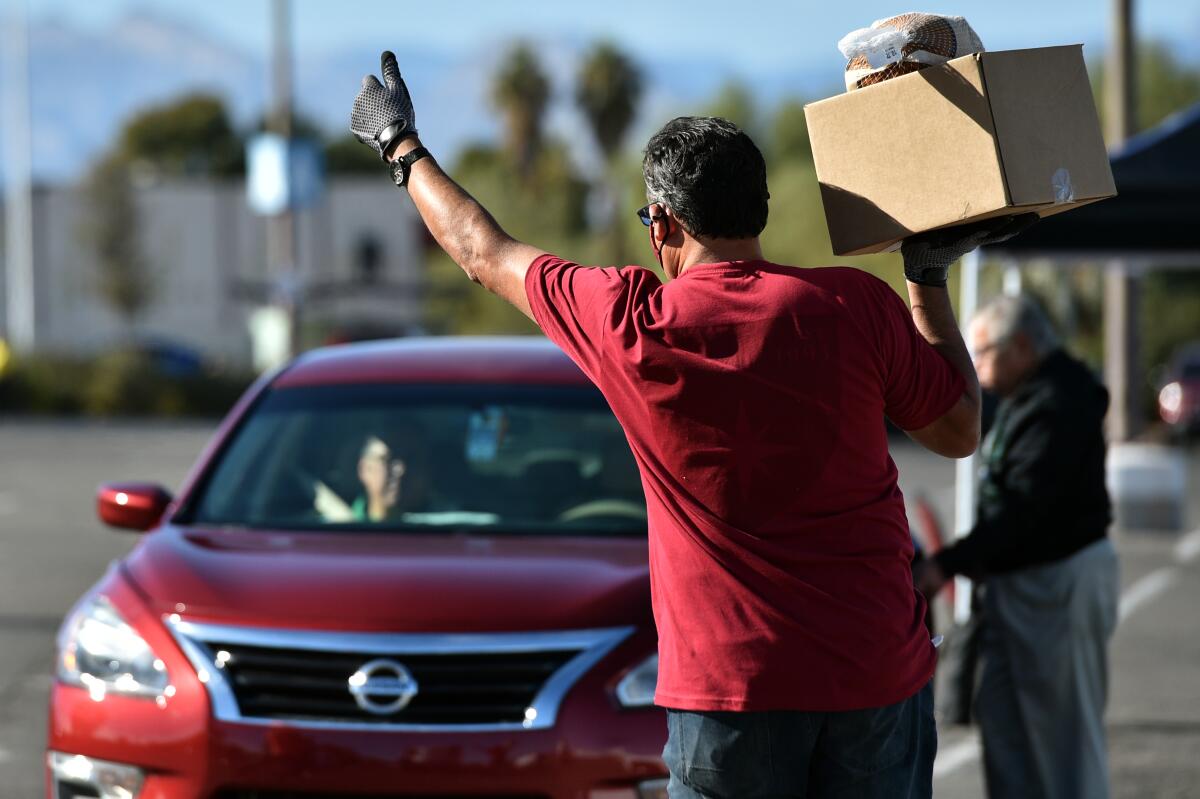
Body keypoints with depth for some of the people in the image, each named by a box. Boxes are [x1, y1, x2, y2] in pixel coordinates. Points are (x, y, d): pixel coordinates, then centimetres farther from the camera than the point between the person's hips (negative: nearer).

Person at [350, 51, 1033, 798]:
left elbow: (483, 251, 13)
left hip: (729, 683, -1)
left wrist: (402, 148, 29)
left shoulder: (630, 325, -4)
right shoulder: (856, 307, -3)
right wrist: (931, 277, 18)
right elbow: (961, 430, 11)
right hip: (877, 678, 1)